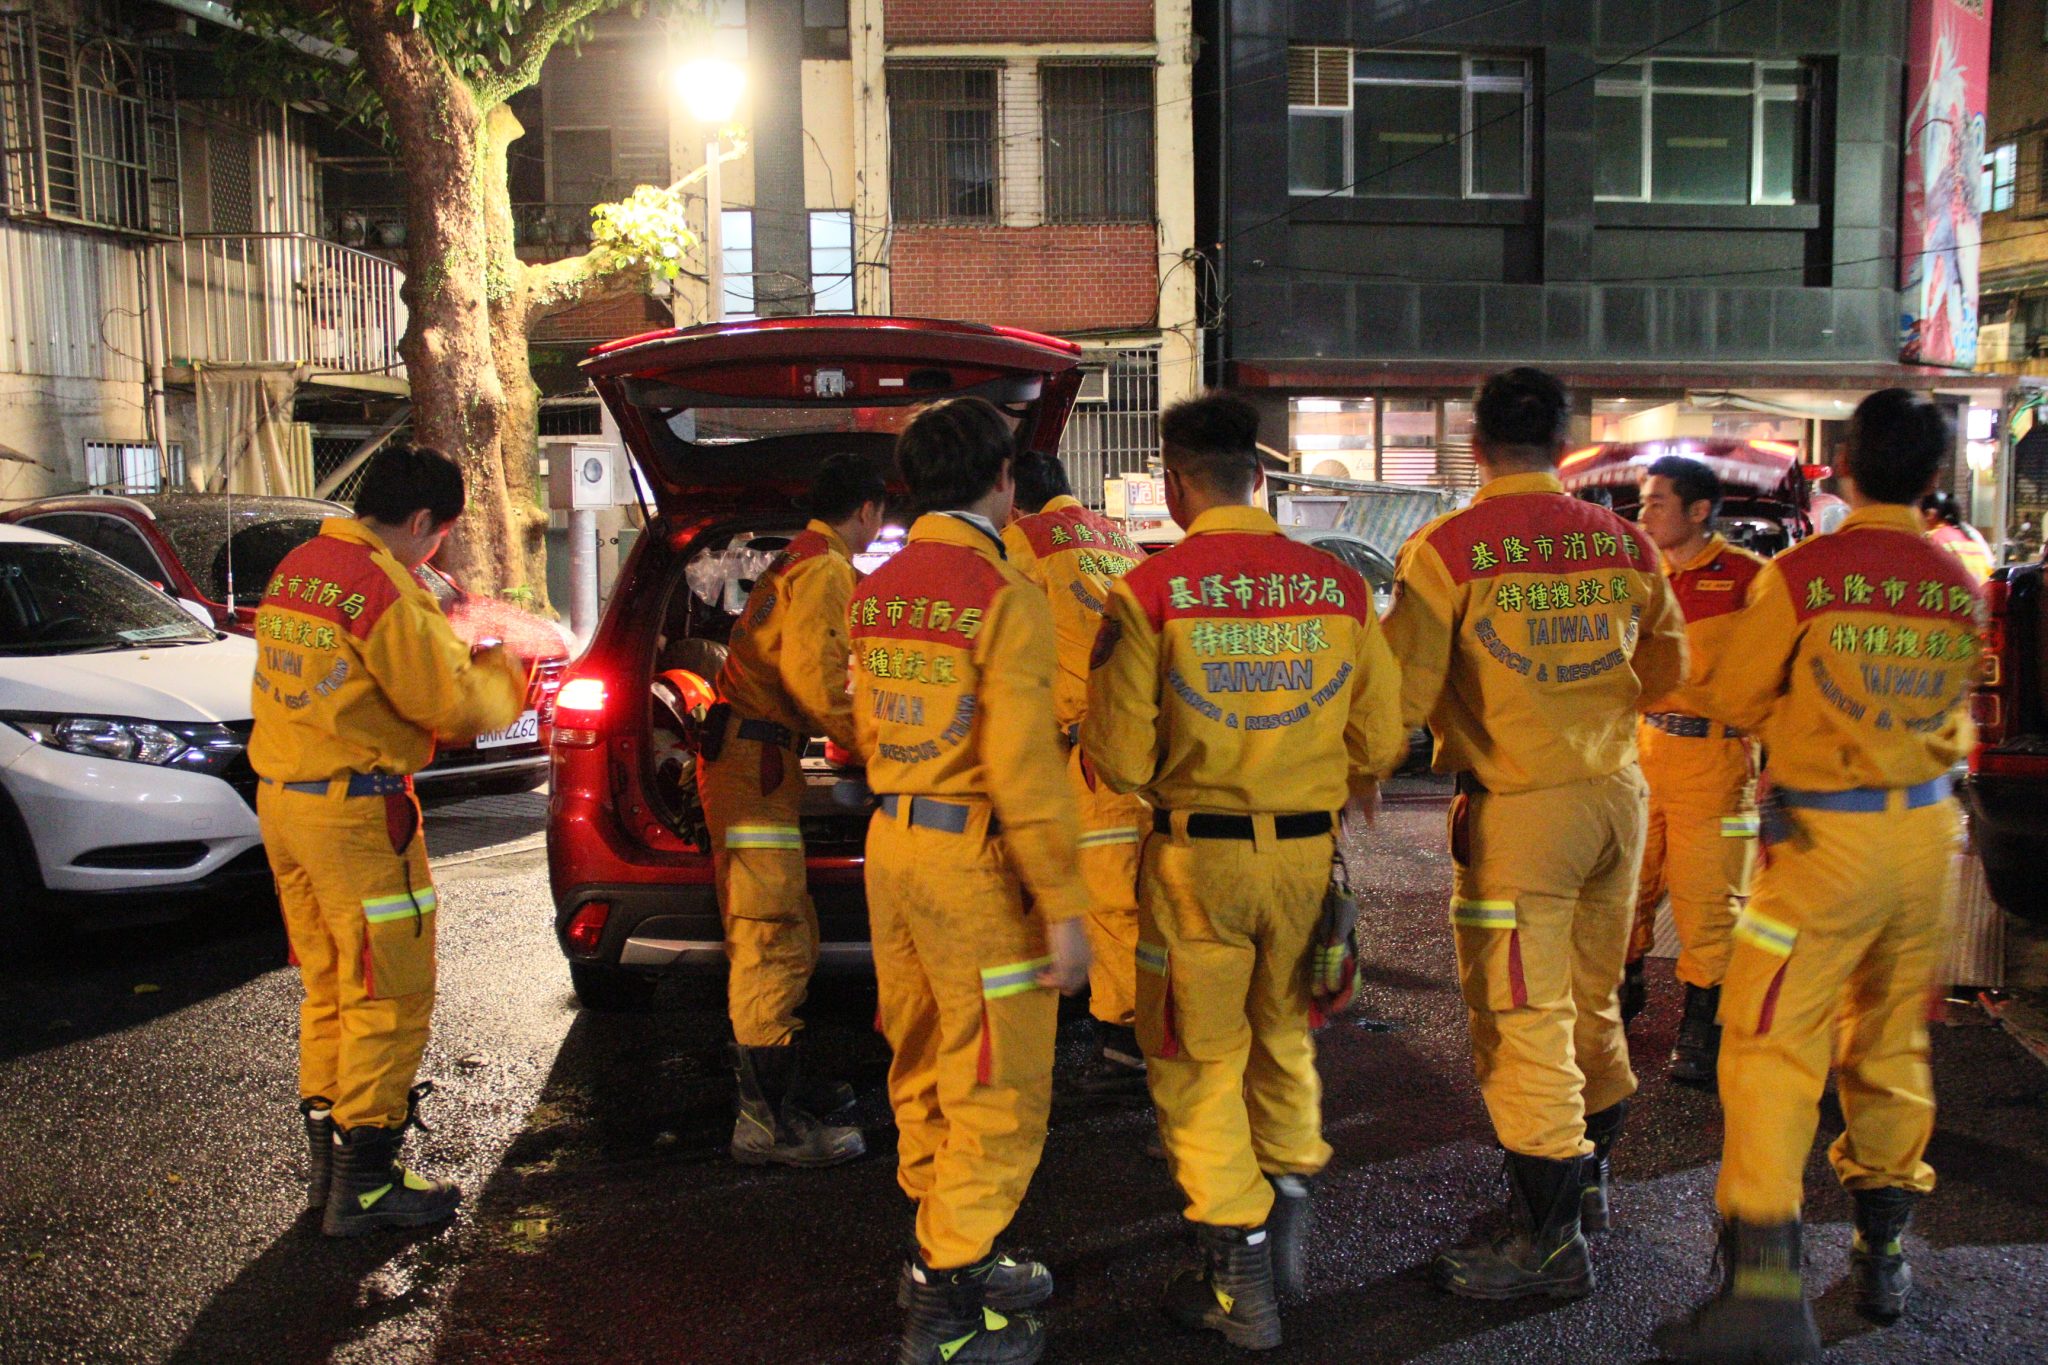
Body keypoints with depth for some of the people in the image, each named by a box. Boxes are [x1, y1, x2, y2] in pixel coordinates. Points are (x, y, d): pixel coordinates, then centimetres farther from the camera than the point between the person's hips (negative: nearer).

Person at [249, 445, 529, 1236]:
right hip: (355, 810, -9)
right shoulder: (380, 586, -17)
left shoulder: (296, 569, 12)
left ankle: (327, 1160, 27)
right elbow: (446, 703, -15)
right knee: (388, 996, 0)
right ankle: (364, 1185, 6)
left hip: (282, 798, 9)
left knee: (328, 985, 18)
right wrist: (498, 669, 4)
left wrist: (447, 649, 15)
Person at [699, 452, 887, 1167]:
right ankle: (766, 1122, -7)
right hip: (757, 764, -11)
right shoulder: (825, 571, -10)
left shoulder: (796, 563, 23)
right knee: (773, 946, -10)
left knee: (781, 944, 16)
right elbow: (814, 680, -21)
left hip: (749, 762, 11)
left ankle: (780, 1087, 26)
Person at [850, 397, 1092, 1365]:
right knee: (997, 1090, 3)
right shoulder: (1004, 596, -15)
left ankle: (944, 1256, 33)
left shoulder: (877, 589, 9)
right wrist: (1063, 907, -14)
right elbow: (1023, 767, -19)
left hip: (892, 840, 8)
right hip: (975, 858, -8)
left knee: (925, 1071, 19)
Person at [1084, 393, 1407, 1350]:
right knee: (1284, 1036, 25)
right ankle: (1287, 1215, 33)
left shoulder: (1149, 591, -12)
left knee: (1199, 1057, 11)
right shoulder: (1339, 584, -3)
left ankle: (1239, 1280, 18)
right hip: (1306, 849, 3)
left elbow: (1119, 758, -12)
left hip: (1196, 853, -3)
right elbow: (1381, 739, 3)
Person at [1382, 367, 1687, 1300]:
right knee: (1592, 1000, 20)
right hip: (1617, 791, 6)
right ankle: (1586, 1180, 37)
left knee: (1523, 1021, 2)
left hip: (1518, 806, -6)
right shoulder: (1622, 543, 4)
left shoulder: (1446, 550, -12)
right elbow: (1667, 664, 17)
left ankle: (1550, 1239, 11)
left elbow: (1403, 691, -13)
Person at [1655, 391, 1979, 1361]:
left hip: (1828, 836, -5)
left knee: (1769, 1041, -5)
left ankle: (1765, 1287, -12)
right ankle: (1883, 1251, 30)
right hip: (1927, 830, 6)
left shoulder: (1802, 573, -12)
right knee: (1891, 1042, 17)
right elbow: (1949, 714, 16)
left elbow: (1732, 698, -4)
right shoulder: (1959, 587, 3)